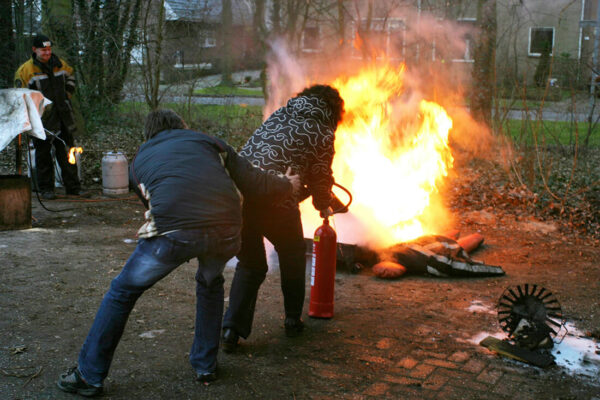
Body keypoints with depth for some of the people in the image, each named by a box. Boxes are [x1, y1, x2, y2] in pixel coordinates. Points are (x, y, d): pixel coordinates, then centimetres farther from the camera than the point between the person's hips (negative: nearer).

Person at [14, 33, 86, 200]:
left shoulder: (59, 64, 7)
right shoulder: (25, 70, -7)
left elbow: (70, 77, 28)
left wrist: (67, 94, 16)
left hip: (63, 117, 4)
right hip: (42, 120, -4)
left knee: (67, 154, 9)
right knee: (43, 155, 5)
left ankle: (73, 187, 16)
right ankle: (45, 189, 15)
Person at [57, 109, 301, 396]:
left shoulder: (140, 160, 30)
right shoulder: (208, 142, 27)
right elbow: (253, 184, 22)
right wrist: (287, 184, 41)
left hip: (175, 232, -1)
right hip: (226, 231, 2)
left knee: (122, 293, 20)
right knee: (210, 284, 33)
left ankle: (89, 376, 27)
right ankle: (205, 365, 37)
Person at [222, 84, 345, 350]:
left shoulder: (280, 115, 23)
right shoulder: (323, 134, 7)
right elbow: (320, 179, 10)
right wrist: (324, 207, 33)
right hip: (277, 202, -4)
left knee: (250, 263, 20)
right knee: (292, 258, 23)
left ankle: (233, 328, 9)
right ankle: (293, 320, 33)